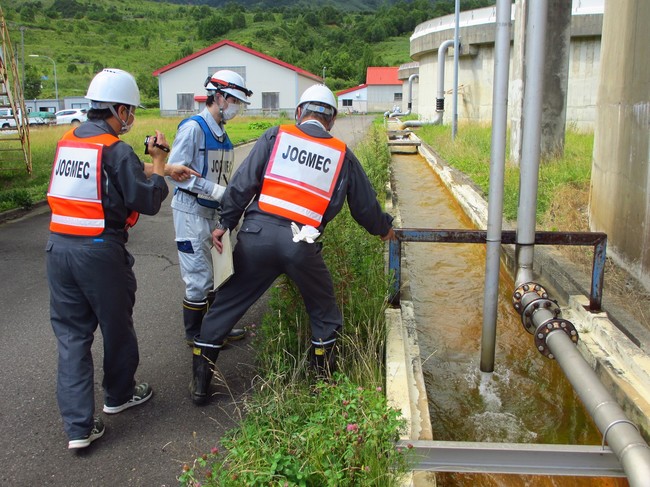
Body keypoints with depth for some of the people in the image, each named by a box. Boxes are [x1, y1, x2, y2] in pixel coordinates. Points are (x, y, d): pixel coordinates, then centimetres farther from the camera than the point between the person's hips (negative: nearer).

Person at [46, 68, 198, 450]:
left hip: (59, 246, 7)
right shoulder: (115, 148, -14)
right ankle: (119, 394, 37)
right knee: (116, 327, 16)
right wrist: (158, 162, 0)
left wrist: (164, 169, 22)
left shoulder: (68, 142, 10)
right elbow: (147, 201, -13)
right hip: (100, 251, -6)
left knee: (71, 333, 10)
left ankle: (78, 426, 10)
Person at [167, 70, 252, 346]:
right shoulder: (193, 128, -14)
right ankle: (195, 334, 16)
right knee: (198, 277, -1)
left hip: (214, 211, 8)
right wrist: (218, 192, -23)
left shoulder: (221, 134, 11)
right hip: (192, 212, -8)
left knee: (216, 273, 16)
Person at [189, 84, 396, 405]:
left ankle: (200, 382, 21)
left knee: (226, 305, 15)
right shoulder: (342, 155, 12)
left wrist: (224, 222, 9)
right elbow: (365, 205, 22)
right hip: (301, 245, 0)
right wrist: (383, 228, 40)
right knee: (324, 314, 22)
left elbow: (243, 182, 2)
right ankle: (323, 378, 31)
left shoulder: (276, 136, 9)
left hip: (258, 234, 1)